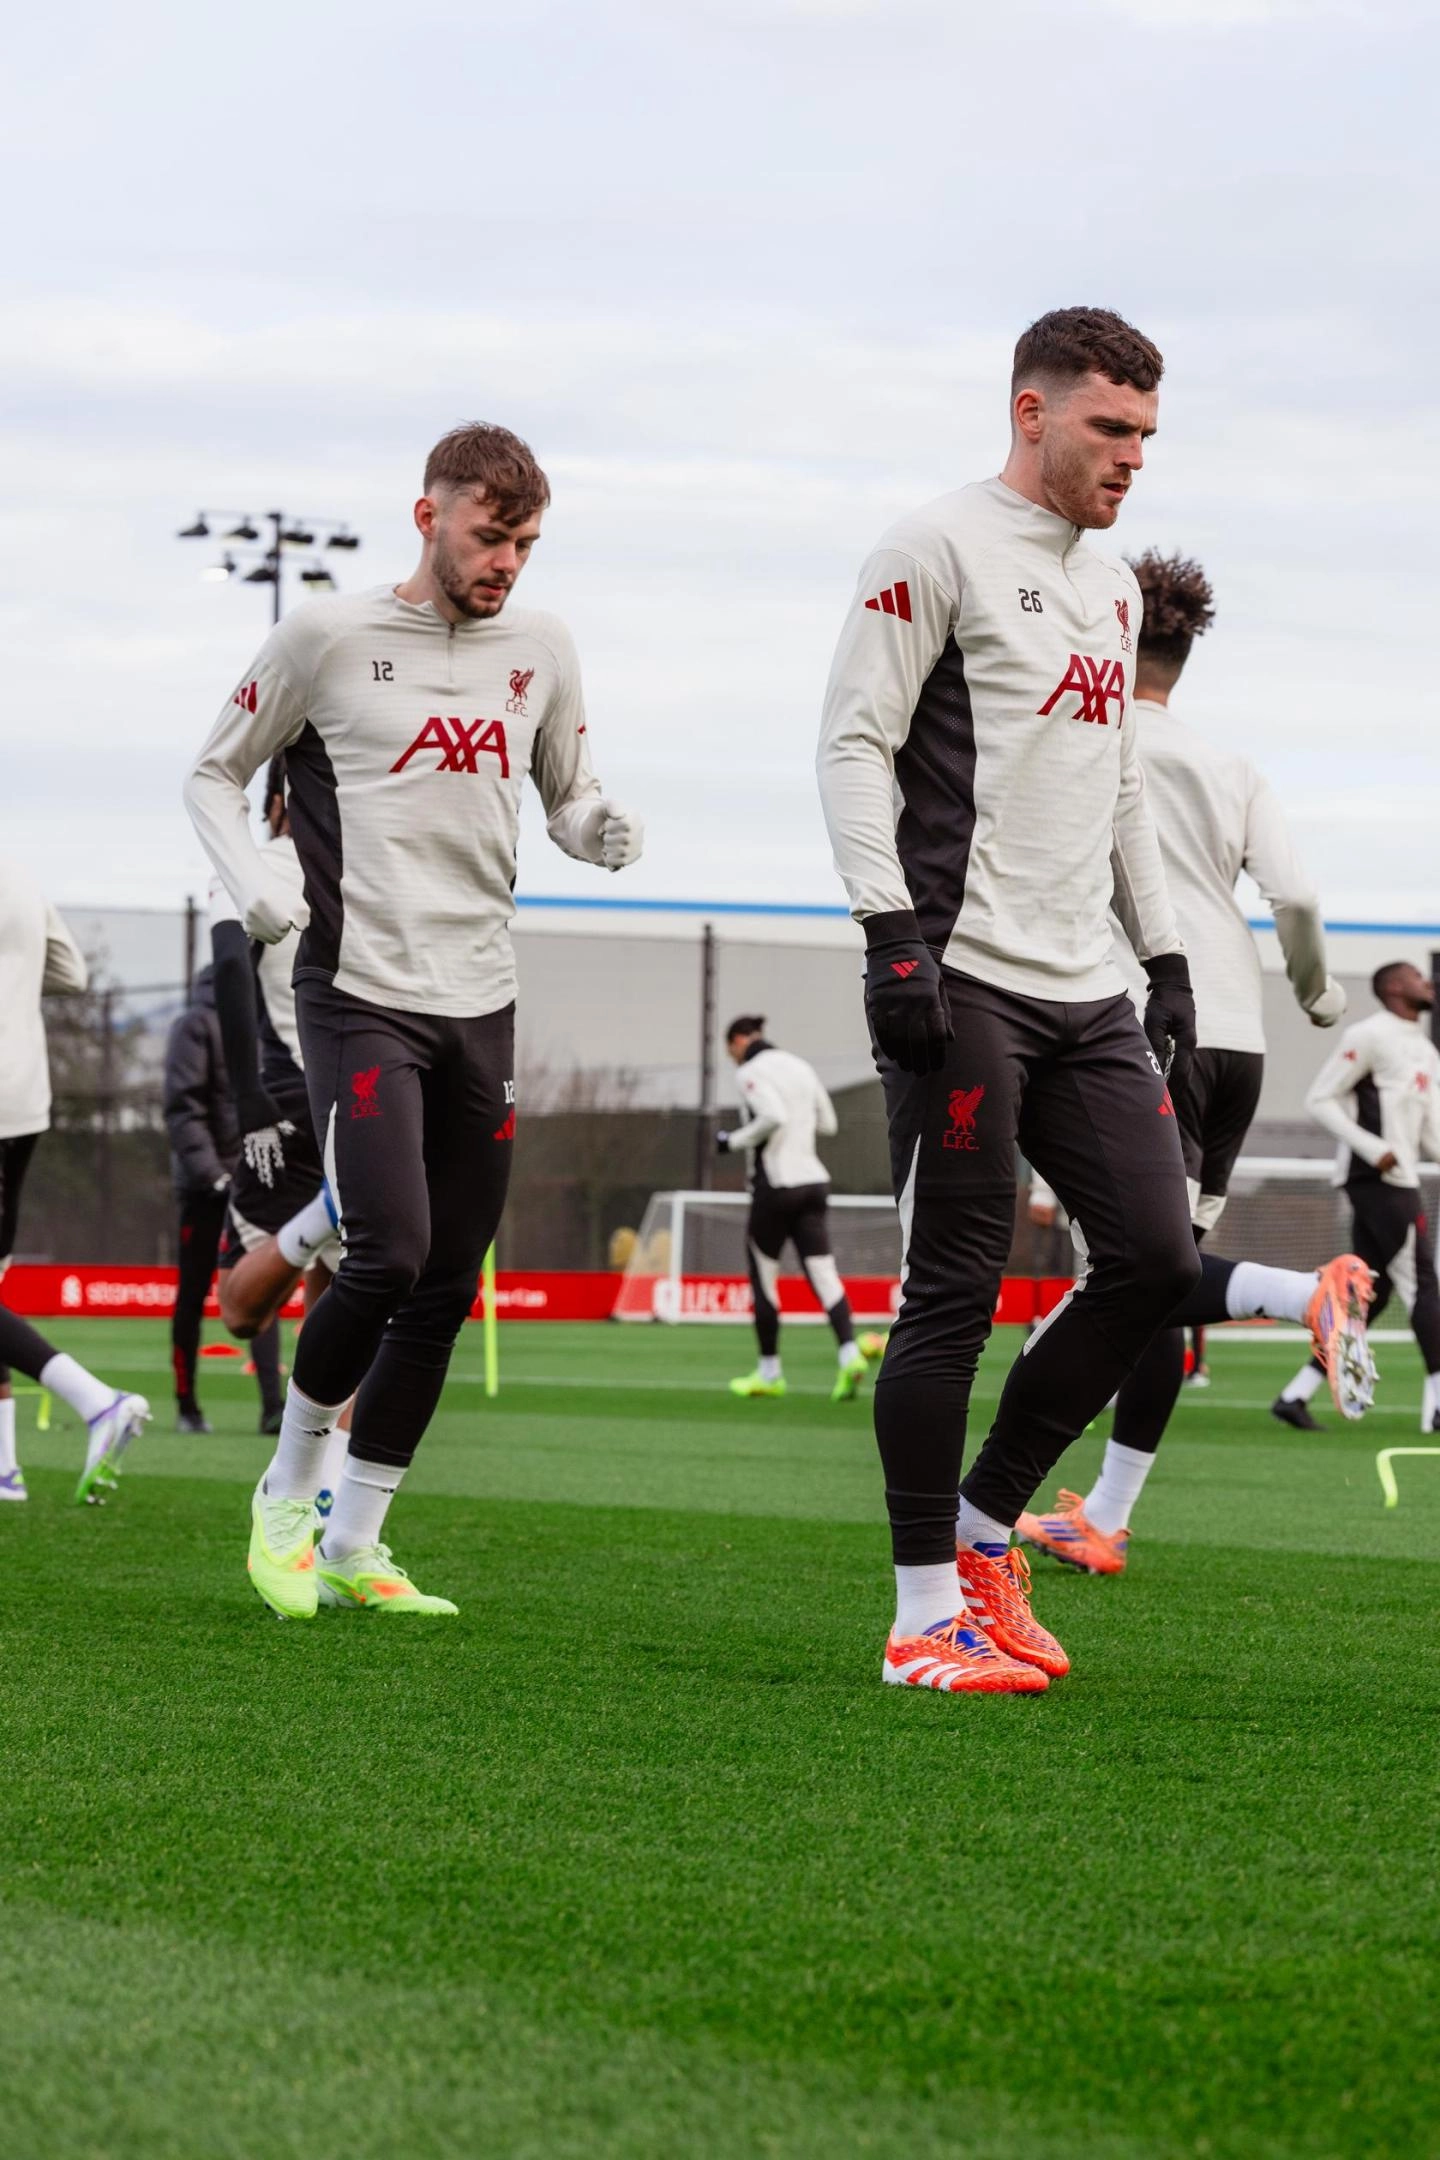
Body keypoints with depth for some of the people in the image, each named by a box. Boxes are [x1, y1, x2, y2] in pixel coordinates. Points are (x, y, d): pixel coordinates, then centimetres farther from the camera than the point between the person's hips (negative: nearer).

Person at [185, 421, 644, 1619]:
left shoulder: (540, 648, 9)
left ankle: (354, 1545, 16)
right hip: (360, 992, -5)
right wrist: (256, 880, -13)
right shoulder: (329, 636, -4)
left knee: (447, 1293, 5)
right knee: (391, 1253, -19)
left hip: (481, 1002, 5)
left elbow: (568, 793, 21)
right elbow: (214, 774, 6)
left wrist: (602, 831, -3)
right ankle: (286, 1492, 4)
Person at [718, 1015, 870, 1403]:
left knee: (763, 1278, 7)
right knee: (823, 1274, -2)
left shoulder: (750, 1072, -8)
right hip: (812, 1179, 6)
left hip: (774, 1185, -6)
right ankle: (849, 1354, -22)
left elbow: (773, 1116, -24)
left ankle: (769, 1371, 14)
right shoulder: (799, 1066, 15)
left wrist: (735, 1141, -11)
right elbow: (828, 1123, 19)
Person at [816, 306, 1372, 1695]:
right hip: (965, 987, -8)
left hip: (1086, 998, 8)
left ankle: (981, 1527, 15)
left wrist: (1164, 961, 21)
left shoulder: (1111, 588, 21)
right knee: (955, 1292, -5)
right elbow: (854, 743, -9)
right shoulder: (938, 552, -4)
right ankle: (927, 1618, 1)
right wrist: (893, 935, -18)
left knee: (1155, 1260, 0)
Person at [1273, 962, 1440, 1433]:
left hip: (1400, 1181, 9)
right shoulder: (1371, 1036, -7)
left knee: (1370, 1293, 8)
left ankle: (1295, 1395, 10)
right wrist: (1372, 1148, -18)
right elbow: (1319, 1099, -10)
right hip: (1378, 1180, -9)